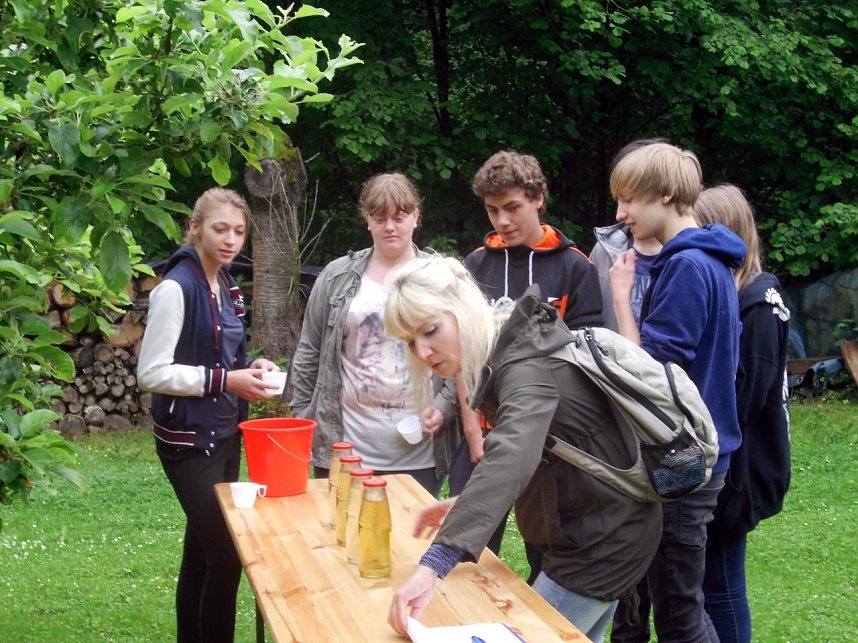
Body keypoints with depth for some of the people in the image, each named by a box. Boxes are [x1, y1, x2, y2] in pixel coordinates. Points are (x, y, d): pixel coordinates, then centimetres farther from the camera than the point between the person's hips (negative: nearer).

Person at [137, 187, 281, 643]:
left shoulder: (226, 285, 10)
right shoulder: (177, 286, -16)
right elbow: (151, 374, -18)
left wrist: (250, 368, 1)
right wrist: (225, 381, -21)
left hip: (225, 434, 8)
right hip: (190, 440, -8)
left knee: (202, 552, 15)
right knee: (227, 556, -7)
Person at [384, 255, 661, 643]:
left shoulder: (524, 367, -28)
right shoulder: (507, 355, 1)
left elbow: (511, 460, -48)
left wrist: (432, 566, -58)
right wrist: (466, 505, 3)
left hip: (603, 539, -9)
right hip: (606, 527, 9)